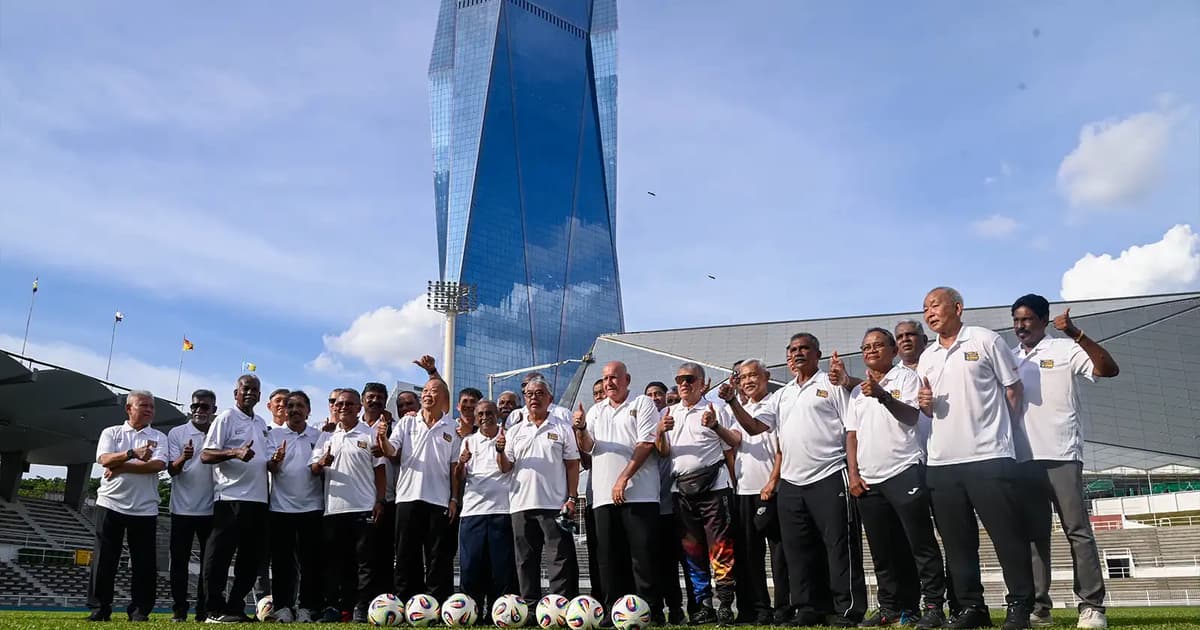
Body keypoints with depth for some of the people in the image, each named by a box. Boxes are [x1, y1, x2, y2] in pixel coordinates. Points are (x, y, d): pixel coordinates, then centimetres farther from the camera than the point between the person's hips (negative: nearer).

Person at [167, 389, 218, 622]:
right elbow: (172, 470, -5)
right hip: (182, 508, -1)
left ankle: (204, 610, 11)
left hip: (210, 509, 1)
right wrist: (183, 458, -26)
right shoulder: (177, 433, 1)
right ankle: (179, 609, 9)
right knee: (179, 560, 3)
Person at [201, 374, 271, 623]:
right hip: (231, 498, -8)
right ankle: (215, 610, 2)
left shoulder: (262, 423, 19)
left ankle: (235, 607, 18)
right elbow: (205, 455, -11)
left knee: (251, 556, 10)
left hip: (258, 499, 8)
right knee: (220, 555, -4)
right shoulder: (226, 418, -3)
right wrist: (236, 453, -25)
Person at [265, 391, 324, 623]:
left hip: (311, 506, 0)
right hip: (280, 507, 0)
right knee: (282, 561, 3)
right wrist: (276, 459, -27)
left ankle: (307, 607, 8)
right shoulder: (274, 435, 7)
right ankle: (282, 607, 11)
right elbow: (270, 468, -4)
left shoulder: (320, 436, 8)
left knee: (311, 561, 2)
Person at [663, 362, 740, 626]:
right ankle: (703, 606, 13)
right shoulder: (668, 413, 17)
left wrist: (716, 426, -15)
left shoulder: (716, 410, 7)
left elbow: (736, 442, 2)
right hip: (681, 488, 4)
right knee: (692, 549, 6)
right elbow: (663, 452, 11)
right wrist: (662, 431, -9)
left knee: (720, 546, -8)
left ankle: (724, 604, -2)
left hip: (712, 483, -4)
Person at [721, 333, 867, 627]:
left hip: (829, 478, -6)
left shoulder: (832, 384, 3)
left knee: (840, 546, -4)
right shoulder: (781, 396, 20)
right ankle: (809, 610, 18)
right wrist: (733, 402, -2)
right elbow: (754, 427, 13)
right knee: (798, 551, 9)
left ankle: (849, 610, 2)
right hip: (791, 483, 6)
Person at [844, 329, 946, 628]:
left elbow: (911, 415, -13)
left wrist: (882, 395, -28)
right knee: (883, 550, 10)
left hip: (904, 472, -6)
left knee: (921, 544, -5)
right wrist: (853, 473, 5)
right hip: (869, 480, 6)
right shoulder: (857, 391, 18)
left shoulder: (906, 377, 2)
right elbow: (851, 435, 15)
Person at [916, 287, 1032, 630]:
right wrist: (925, 403, 1)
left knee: (1008, 536, -1)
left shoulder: (986, 341, -1)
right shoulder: (926, 358, 15)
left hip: (989, 457, -5)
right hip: (941, 463, 6)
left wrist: (998, 432, 1)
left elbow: (1013, 390, 2)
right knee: (957, 542, 9)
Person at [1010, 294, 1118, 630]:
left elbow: (1109, 369, -13)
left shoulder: (1065, 350, 1)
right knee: (1034, 534, 6)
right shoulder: (1009, 358, 14)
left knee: (1077, 530, -2)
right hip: (1023, 459, 4)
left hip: (1061, 455, -4)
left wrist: (1076, 333, -20)